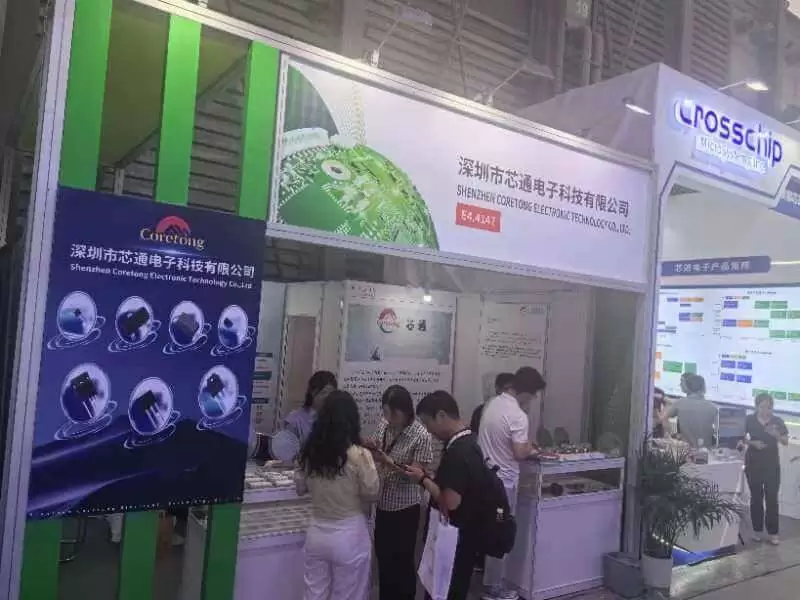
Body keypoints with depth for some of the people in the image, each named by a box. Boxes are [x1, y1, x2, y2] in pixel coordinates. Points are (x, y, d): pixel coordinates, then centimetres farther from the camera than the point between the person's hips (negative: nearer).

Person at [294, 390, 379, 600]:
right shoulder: (359, 455, -19)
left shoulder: (310, 451, -6)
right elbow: (372, 493, -8)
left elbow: (301, 487, 8)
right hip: (349, 536, -4)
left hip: (316, 534, 4)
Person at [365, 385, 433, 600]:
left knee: (402, 560, 9)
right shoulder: (384, 425, -3)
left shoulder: (421, 436, -20)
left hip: (405, 508, -6)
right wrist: (371, 448, -14)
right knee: (383, 557, 18)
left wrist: (388, 462, -32)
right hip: (383, 504, 6)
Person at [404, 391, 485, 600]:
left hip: (455, 538, -9)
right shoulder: (466, 442, 5)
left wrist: (423, 479, -16)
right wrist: (429, 477, 3)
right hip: (460, 535, 9)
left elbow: (450, 502, -28)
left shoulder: (458, 452, -26)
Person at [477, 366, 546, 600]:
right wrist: (530, 447, -1)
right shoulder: (518, 416, -21)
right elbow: (519, 453, -22)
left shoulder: (492, 403, 5)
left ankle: (483, 569, 35)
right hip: (503, 481, -8)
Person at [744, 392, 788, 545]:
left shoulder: (777, 421, -3)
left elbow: (786, 442, -4)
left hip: (772, 464, 0)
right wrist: (752, 443, -17)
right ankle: (757, 530, 17)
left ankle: (773, 532, 9)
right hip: (753, 464, 0)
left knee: (772, 498, 1)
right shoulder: (749, 420, -4)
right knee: (756, 497, 8)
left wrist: (776, 434, -23)